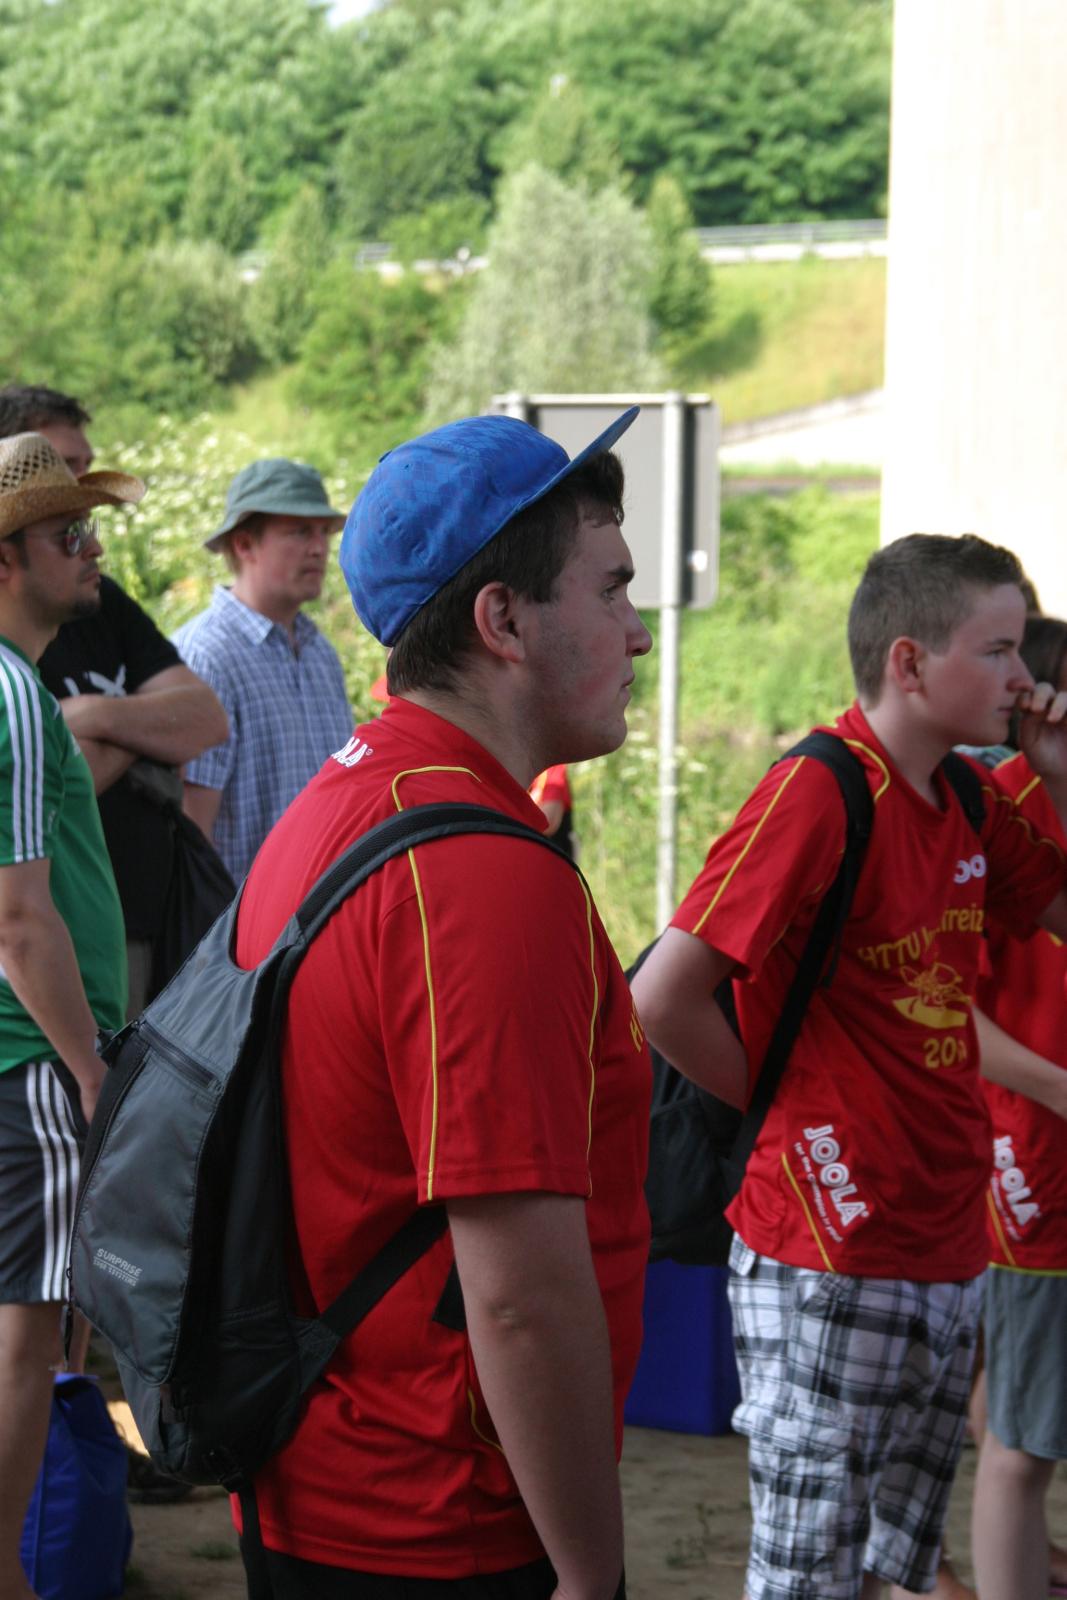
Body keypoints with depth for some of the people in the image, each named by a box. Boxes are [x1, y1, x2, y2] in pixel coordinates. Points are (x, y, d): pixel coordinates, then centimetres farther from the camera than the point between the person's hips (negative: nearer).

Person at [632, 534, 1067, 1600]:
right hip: (829, 1266, -8)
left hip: (945, 1259, 8)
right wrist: (786, 1108, -7)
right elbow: (663, 1000, -20)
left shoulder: (971, 806, 7)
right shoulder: (816, 792, -17)